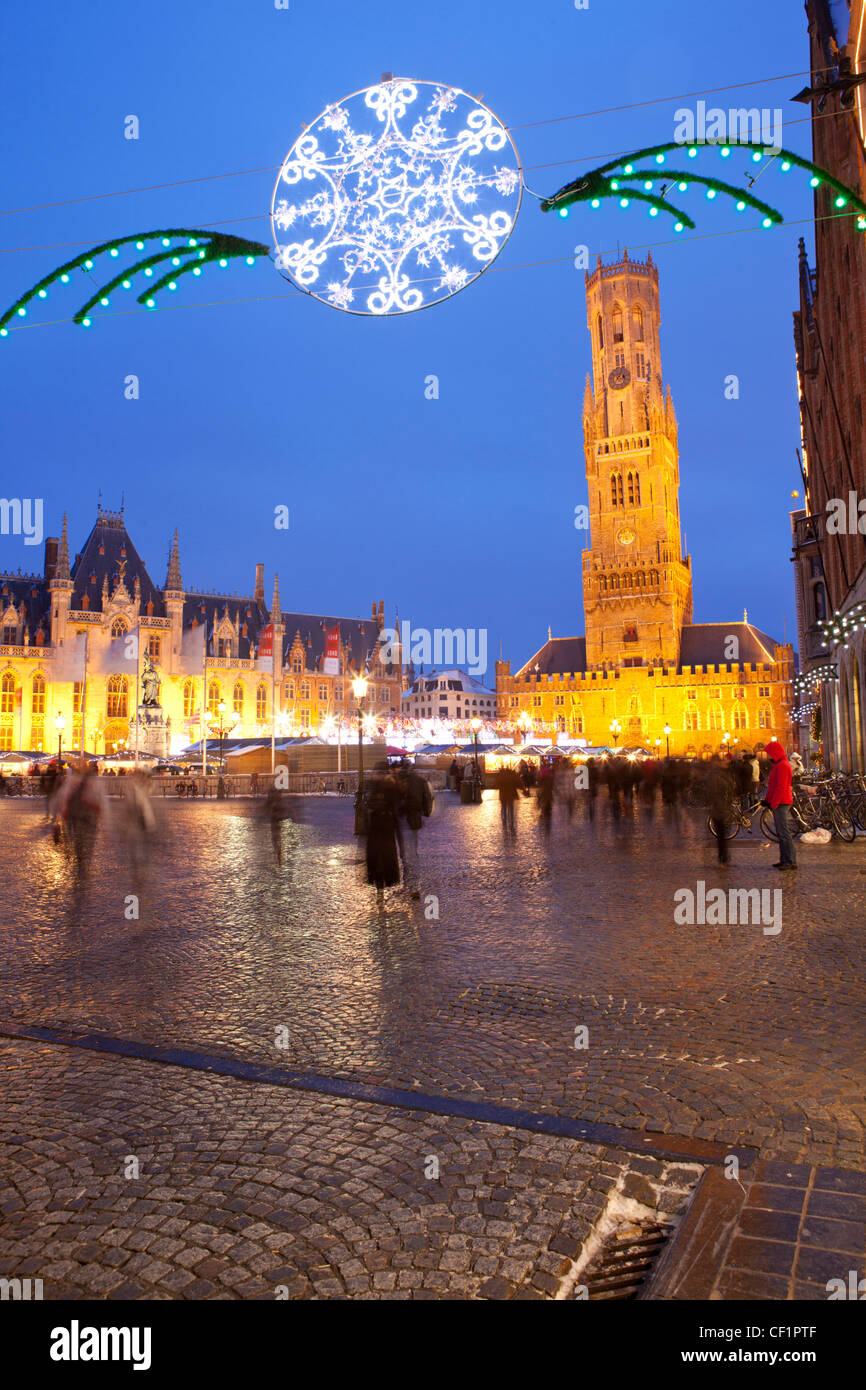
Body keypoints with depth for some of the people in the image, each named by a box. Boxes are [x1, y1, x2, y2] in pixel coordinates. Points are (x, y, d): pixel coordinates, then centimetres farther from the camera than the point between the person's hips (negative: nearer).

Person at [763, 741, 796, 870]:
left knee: (784, 833, -9)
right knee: (781, 833, 13)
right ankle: (784, 860, 18)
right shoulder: (777, 765, 20)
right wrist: (767, 800, 18)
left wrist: (774, 803, -19)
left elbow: (781, 787, -20)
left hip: (781, 804, -11)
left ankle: (790, 862, -8)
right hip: (778, 803, 11)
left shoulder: (782, 765, -14)